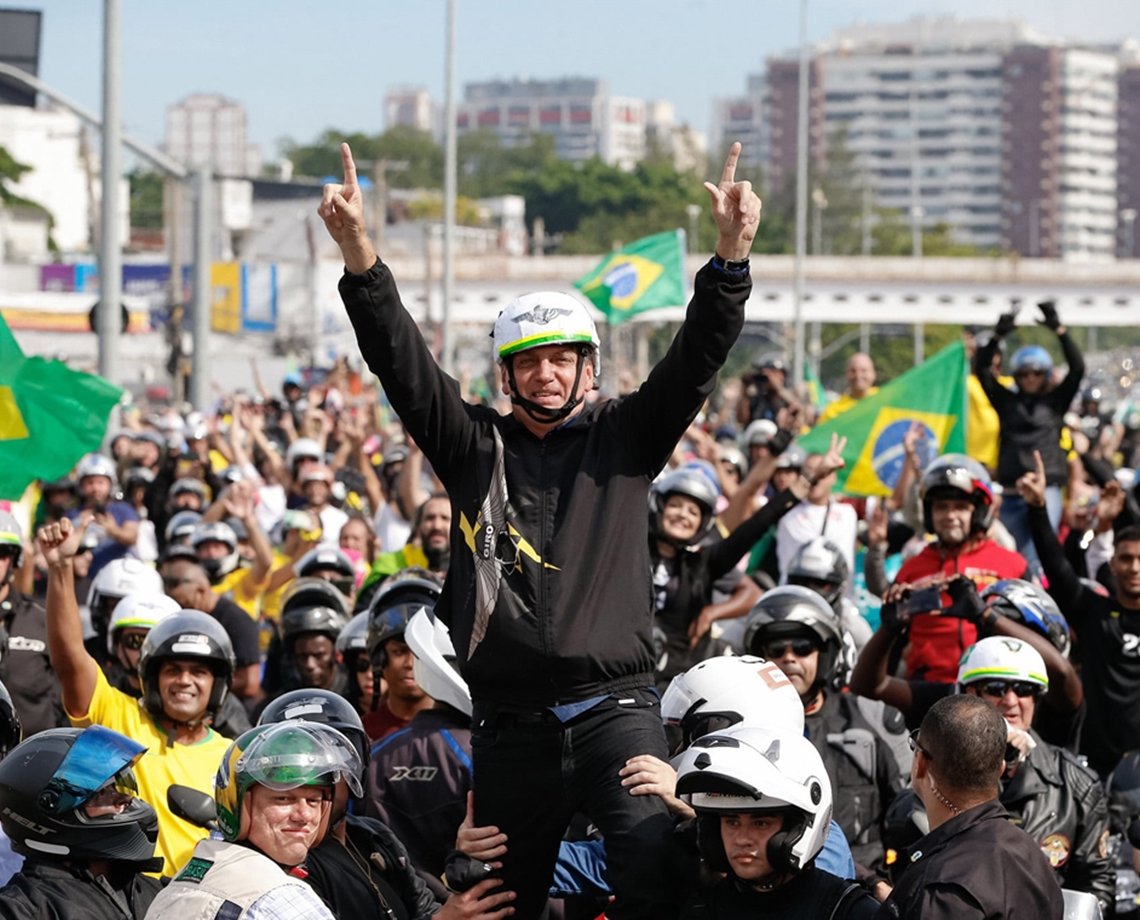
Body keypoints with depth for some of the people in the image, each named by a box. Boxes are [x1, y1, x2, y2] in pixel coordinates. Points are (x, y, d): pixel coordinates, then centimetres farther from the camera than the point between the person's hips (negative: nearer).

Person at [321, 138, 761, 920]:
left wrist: (732, 255, -18)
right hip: (512, 724, 2)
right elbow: (402, 364, 1)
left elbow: (696, 361, -2)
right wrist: (359, 253, -13)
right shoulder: (476, 447, 11)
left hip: (615, 706, -2)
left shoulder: (624, 439, 9)